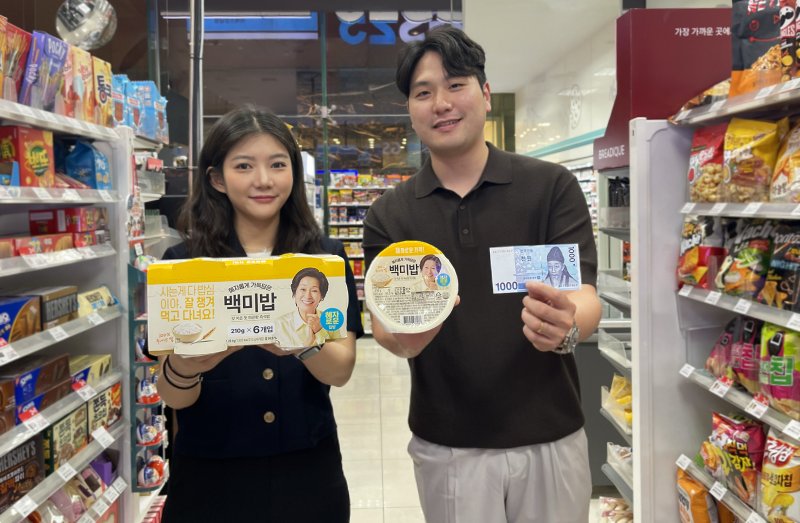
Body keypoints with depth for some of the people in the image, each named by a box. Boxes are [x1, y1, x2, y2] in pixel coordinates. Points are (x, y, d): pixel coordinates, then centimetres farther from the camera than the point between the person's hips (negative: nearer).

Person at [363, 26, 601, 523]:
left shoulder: (552, 186, -7)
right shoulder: (388, 216, -2)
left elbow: (586, 299, -14)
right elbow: (383, 326, -8)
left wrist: (565, 327, -37)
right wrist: (402, 335, -30)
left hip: (551, 436, 0)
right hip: (446, 445, 1)